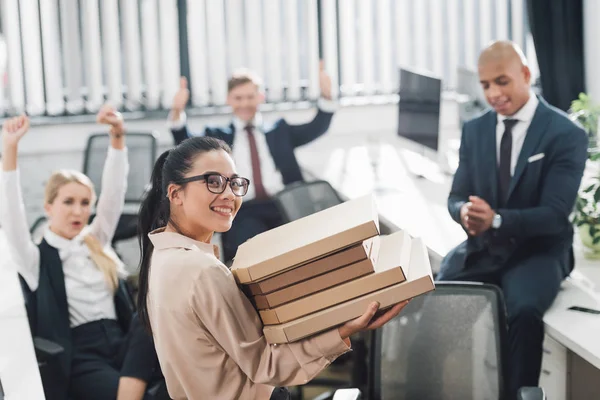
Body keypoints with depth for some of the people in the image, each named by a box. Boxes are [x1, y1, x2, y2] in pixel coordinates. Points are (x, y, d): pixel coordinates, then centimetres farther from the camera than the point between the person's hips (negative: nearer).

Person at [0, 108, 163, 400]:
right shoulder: (37, 259, 4)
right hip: (77, 359, -5)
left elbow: (114, 192, 7)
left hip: (119, 343, 5)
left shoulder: (95, 243, 17)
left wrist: (117, 136, -7)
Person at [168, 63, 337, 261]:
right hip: (243, 212, -1)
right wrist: (177, 112, -14)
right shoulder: (217, 136, 21)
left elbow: (316, 128, 10)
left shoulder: (279, 130, 23)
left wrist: (326, 96, -9)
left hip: (284, 206, 1)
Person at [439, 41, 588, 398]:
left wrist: (496, 219, -32)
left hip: (538, 250, -4)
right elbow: (457, 196, 7)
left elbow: (555, 215, -15)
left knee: (525, 311, -34)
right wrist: (464, 211, -19)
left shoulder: (566, 134, -9)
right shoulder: (474, 130, 7)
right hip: (482, 249, 4)